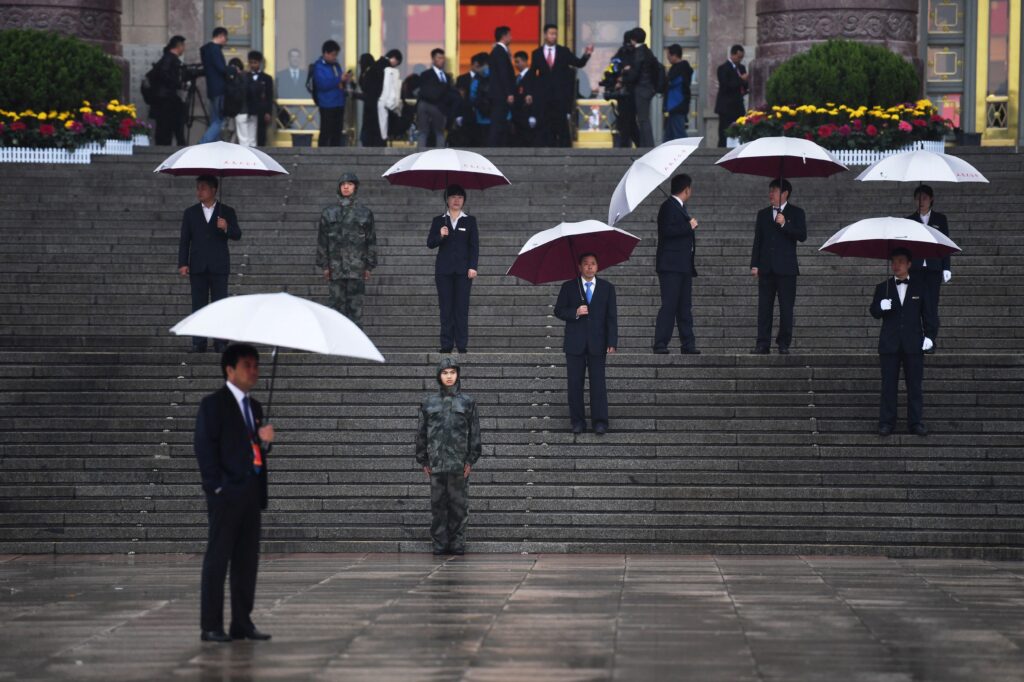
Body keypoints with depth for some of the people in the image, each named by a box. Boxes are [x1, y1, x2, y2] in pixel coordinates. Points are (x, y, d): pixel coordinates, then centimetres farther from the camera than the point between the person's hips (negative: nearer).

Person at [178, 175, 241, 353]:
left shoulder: (227, 212, 7)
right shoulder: (190, 213, 11)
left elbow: (237, 235, 0)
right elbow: (184, 240, 9)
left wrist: (226, 228, -21)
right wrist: (182, 264, -1)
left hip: (219, 266, -1)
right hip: (198, 267, 1)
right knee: (198, 305, 0)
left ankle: (220, 343, 0)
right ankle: (198, 343, 1)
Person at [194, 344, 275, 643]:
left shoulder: (254, 407, 18)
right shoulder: (214, 404, -4)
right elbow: (205, 448, -9)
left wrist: (265, 441, 0)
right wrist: (217, 486, -14)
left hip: (251, 493, 7)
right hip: (226, 494, -7)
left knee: (247, 561, 8)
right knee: (217, 559, -4)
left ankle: (242, 623, 13)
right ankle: (211, 626, -3)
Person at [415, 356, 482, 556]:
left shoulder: (467, 402, 6)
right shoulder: (429, 402, 9)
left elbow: (474, 433, 5)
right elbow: (421, 432, 11)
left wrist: (471, 459, -2)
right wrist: (423, 460, 5)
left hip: (459, 463, -1)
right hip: (436, 462, 1)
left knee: (459, 503, 0)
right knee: (438, 504, 2)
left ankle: (457, 543, 6)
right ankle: (439, 544, 6)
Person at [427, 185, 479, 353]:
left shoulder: (470, 221, 9)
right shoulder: (439, 221, 10)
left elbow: (474, 245, 5)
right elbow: (430, 243, 6)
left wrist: (473, 267, -5)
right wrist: (440, 236, -15)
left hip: (463, 270, -1)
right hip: (444, 270, 1)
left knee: (462, 308, -4)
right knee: (446, 308, -1)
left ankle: (462, 344, -2)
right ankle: (446, 344, 1)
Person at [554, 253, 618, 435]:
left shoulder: (607, 288, 7)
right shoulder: (569, 288, 7)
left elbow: (611, 317, 4)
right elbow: (558, 311, 5)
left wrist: (612, 342, -5)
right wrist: (575, 313, -15)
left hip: (597, 344, -1)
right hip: (575, 344, 1)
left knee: (598, 382, -5)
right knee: (575, 383, 0)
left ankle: (600, 421, -2)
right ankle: (577, 421, 7)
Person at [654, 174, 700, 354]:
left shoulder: (681, 208, 20)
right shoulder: (668, 206, -9)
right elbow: (667, 230, -22)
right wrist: (689, 226, -15)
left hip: (684, 266, 10)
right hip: (670, 266, -10)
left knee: (685, 307, 8)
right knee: (669, 306, -12)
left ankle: (688, 344, 9)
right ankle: (660, 345, -12)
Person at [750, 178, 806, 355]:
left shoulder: (796, 213, 5)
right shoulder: (763, 214, 15)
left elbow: (802, 236, -6)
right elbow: (757, 241, 14)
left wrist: (784, 224, -17)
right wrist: (754, 265, 6)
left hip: (786, 268, -3)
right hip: (766, 268, 3)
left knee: (786, 308, -3)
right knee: (764, 307, -1)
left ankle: (784, 344, 3)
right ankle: (763, 344, 0)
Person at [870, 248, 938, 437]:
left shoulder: (920, 286, 8)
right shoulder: (883, 288, 10)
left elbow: (929, 313, 8)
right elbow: (874, 313, 5)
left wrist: (930, 335, -3)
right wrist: (880, 306, -18)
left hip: (914, 343, 0)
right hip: (890, 344, 1)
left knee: (914, 385, 1)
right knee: (888, 385, 0)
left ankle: (915, 422, 6)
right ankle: (886, 423, 4)